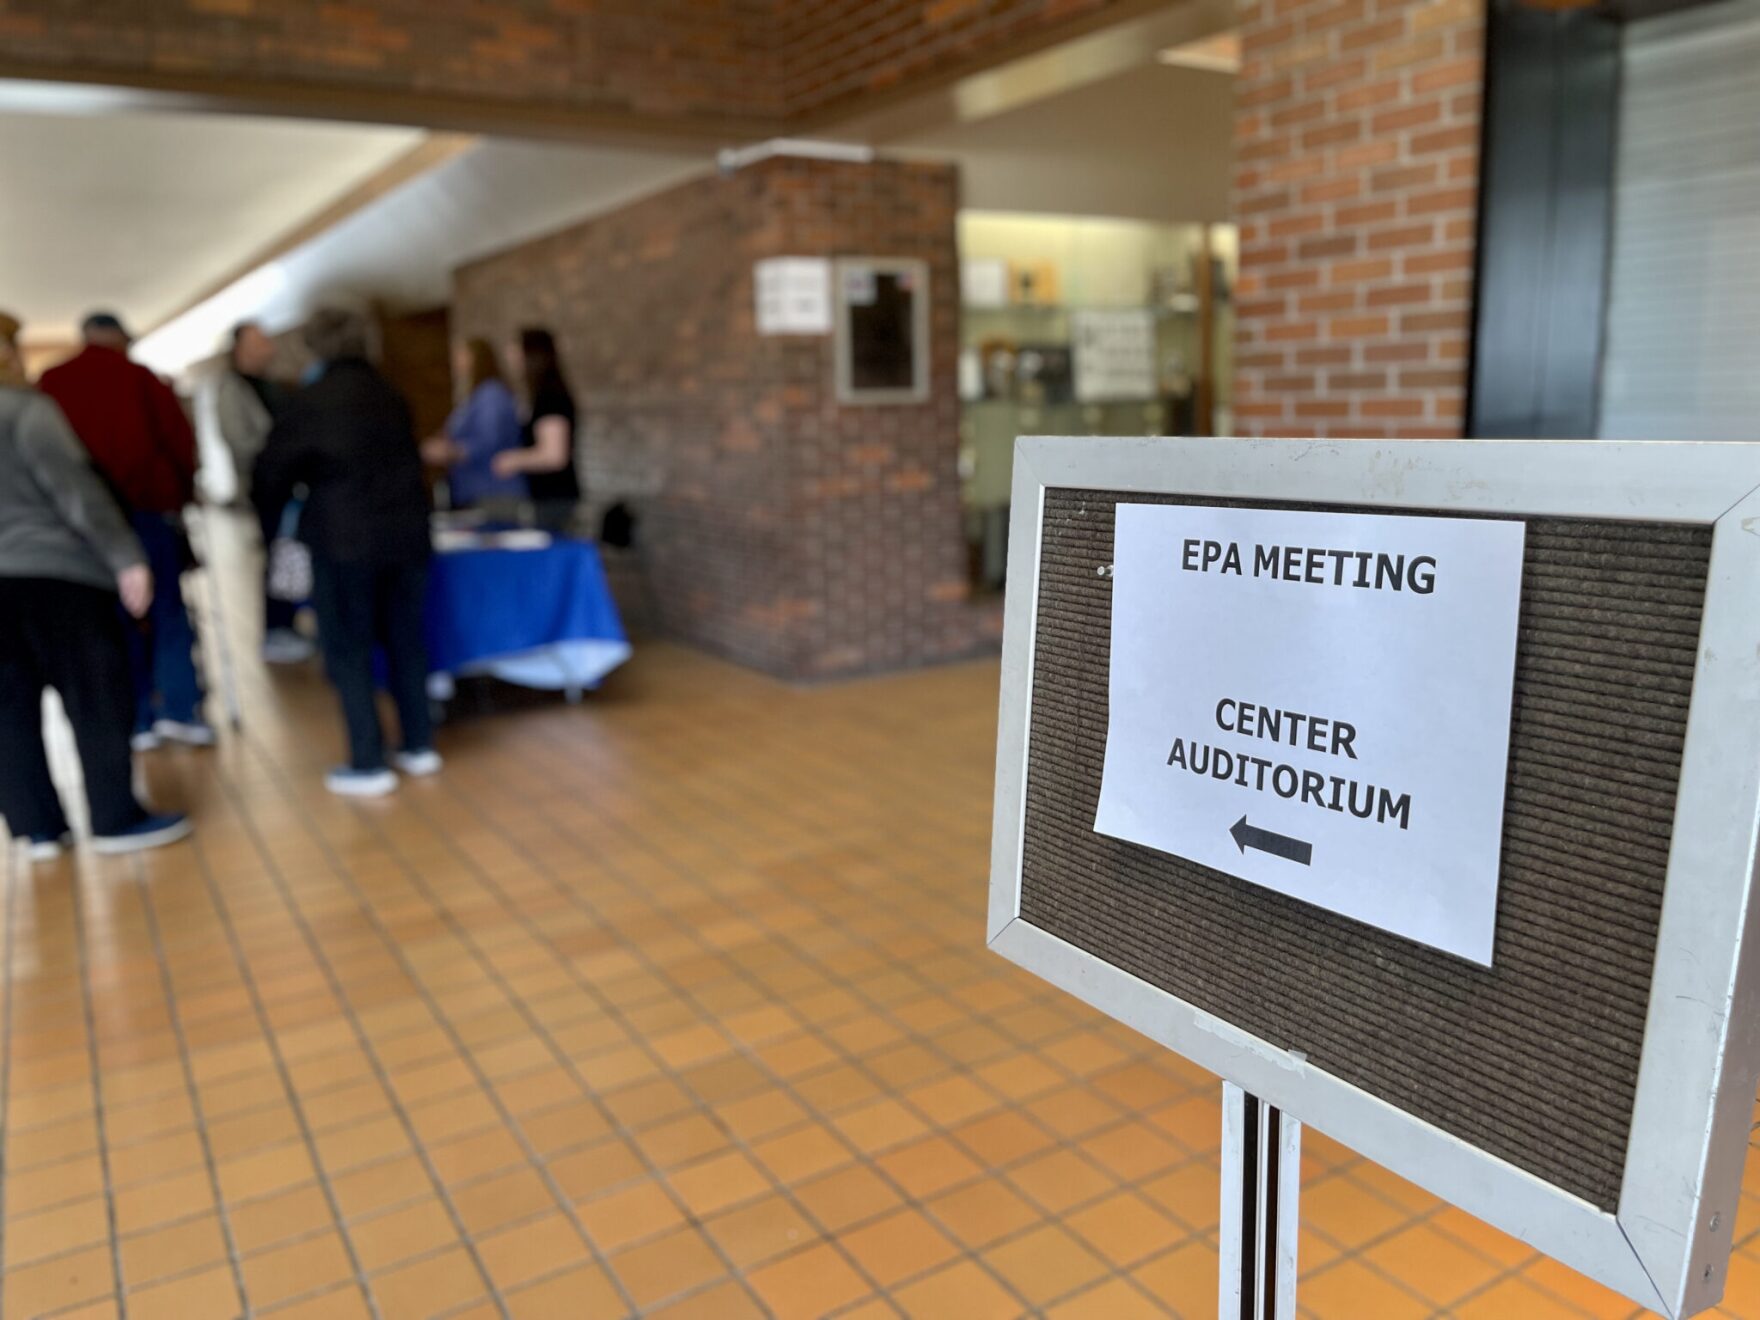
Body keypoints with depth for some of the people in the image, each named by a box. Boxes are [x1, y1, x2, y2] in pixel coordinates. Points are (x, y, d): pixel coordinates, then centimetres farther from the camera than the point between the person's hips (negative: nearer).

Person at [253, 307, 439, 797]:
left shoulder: (311, 402, -5)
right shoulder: (392, 398, 10)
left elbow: (274, 469, 1)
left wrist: (265, 519, 16)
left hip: (343, 539, -5)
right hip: (406, 533, 5)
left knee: (349, 651, 2)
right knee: (405, 641, 14)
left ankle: (368, 765, 2)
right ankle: (419, 746, 20)